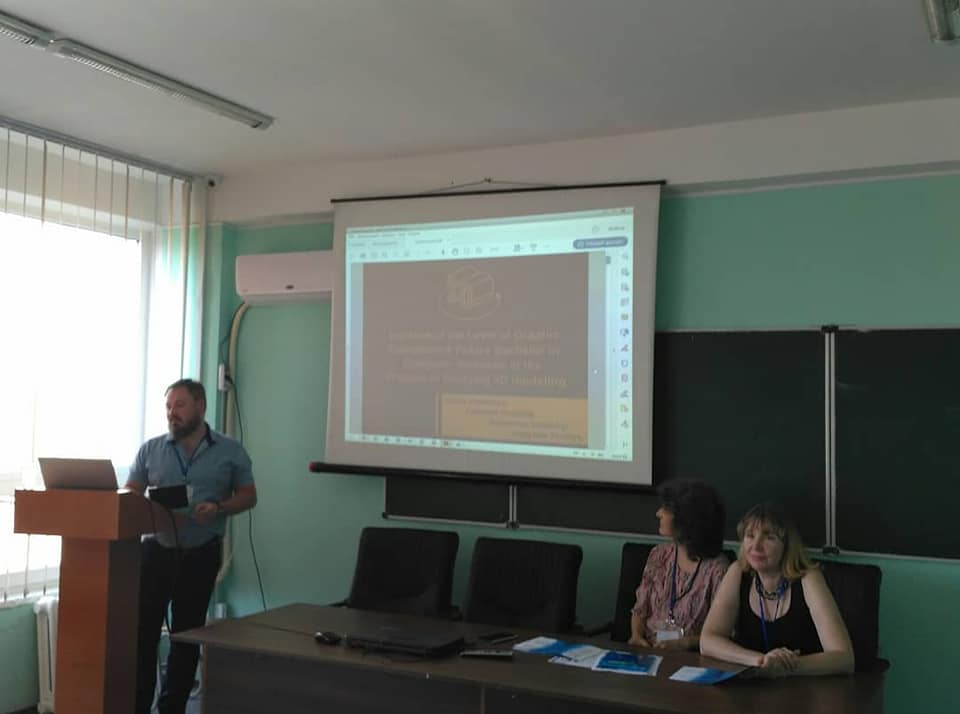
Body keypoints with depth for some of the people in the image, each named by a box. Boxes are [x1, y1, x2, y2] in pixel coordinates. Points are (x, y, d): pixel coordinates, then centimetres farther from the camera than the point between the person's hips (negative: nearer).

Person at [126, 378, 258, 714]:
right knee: (143, 629, -2)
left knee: (187, 633, 9)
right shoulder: (150, 450, 5)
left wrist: (218, 508, -15)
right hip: (155, 550, 1)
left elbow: (248, 496, 5)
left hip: (200, 555, 0)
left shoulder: (230, 451, 2)